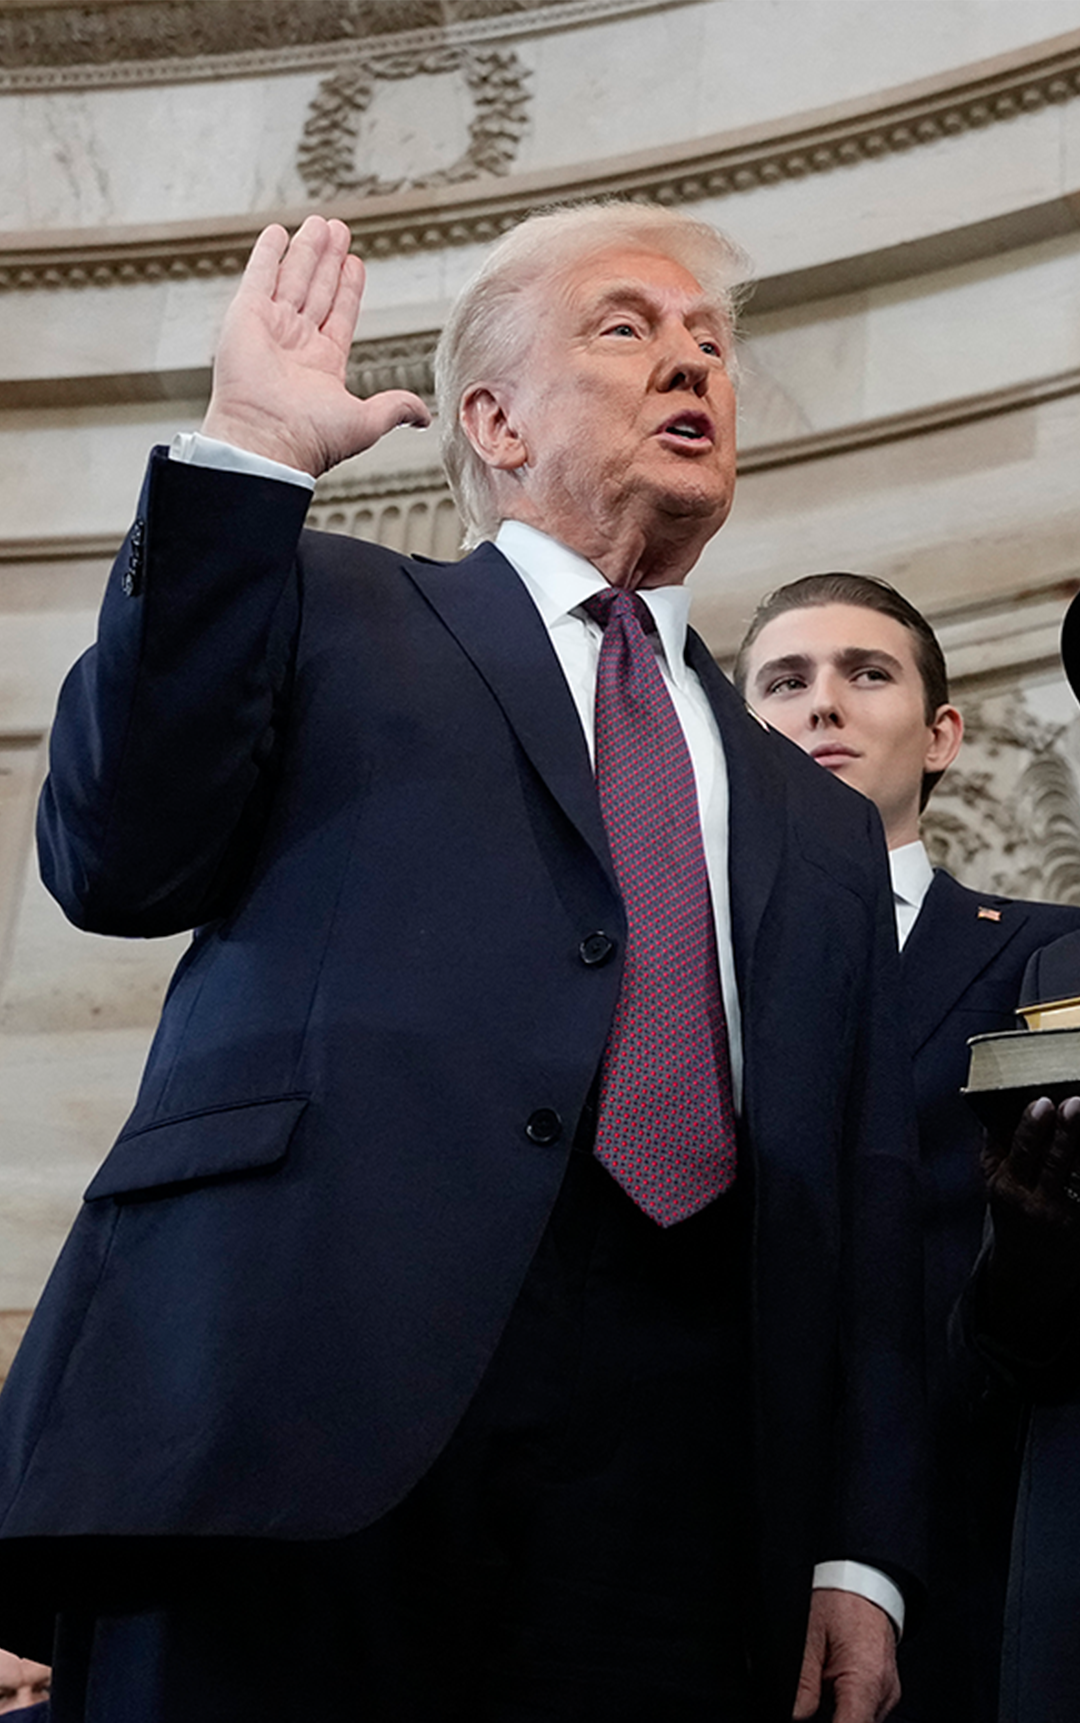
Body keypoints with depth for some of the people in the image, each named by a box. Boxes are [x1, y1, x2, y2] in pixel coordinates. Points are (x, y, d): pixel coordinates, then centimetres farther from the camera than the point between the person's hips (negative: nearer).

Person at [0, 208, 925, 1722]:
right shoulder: (328, 613, 16)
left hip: (685, 1472, 3)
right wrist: (245, 455, -5)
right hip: (309, 1389, -3)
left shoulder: (821, 825, 26)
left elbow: (867, 1208, 19)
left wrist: (862, 1555, 8)